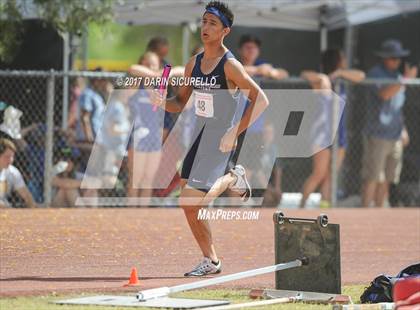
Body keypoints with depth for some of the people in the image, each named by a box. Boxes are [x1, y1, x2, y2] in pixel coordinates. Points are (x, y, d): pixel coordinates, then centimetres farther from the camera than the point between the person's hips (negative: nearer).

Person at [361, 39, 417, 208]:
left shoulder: (396, 74, 15)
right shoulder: (375, 73, -8)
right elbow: (384, 94, -26)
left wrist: (403, 129, 21)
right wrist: (405, 80, -28)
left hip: (394, 135, 7)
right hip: (377, 135, -7)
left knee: (386, 178, 8)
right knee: (372, 178, -8)